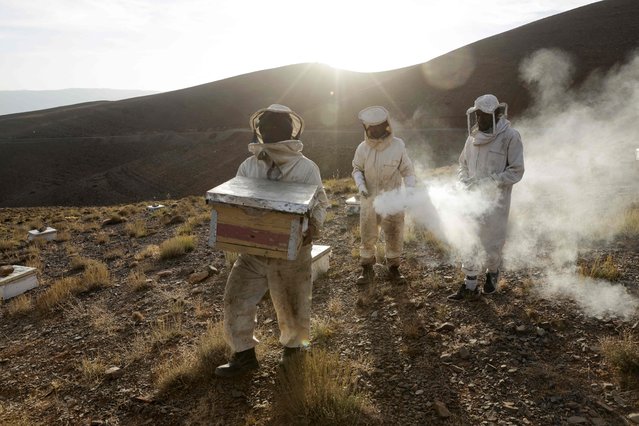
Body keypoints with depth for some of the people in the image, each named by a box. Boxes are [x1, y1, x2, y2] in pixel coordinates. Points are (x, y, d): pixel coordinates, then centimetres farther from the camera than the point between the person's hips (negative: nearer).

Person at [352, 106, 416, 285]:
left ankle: (393, 268, 28)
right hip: (370, 200, 1)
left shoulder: (398, 146, -14)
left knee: (394, 236, 9)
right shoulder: (363, 148, -11)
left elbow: (408, 171, -3)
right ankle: (367, 270, 27)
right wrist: (361, 185, -13)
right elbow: (357, 169, 5)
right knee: (368, 236, 10)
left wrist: (410, 190, -18)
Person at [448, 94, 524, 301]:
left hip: (495, 200, -5)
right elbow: (463, 165, 15)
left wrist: (489, 182, -18)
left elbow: (516, 171, -11)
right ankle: (470, 285, 18)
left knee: (491, 242, 10)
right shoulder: (474, 135, 5)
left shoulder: (510, 136, -11)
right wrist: (466, 183, -1)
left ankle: (492, 274, 38)